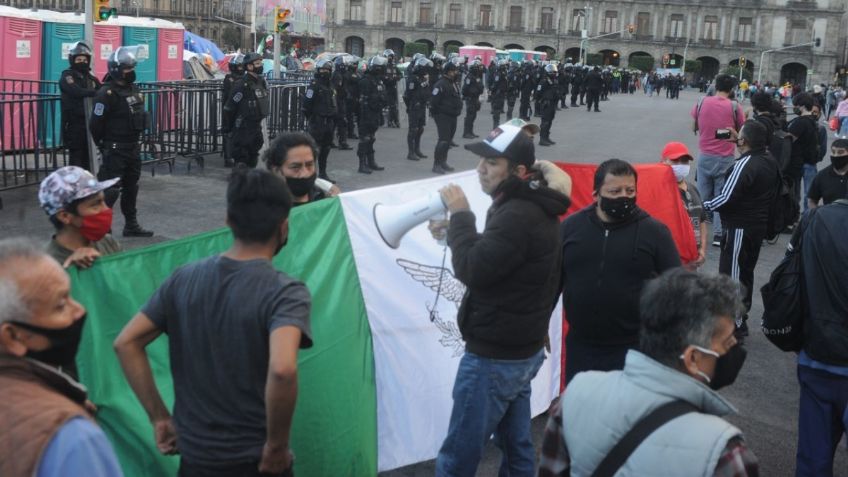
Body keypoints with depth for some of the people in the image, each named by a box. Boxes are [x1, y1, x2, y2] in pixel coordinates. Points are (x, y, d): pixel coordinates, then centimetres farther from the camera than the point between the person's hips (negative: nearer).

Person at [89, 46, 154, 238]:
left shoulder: (133, 89, 9)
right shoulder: (107, 93, -18)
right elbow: (95, 123, -18)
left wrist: (134, 140, 14)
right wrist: (103, 145, -8)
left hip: (133, 147, 9)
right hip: (115, 150, -9)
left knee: (131, 187, 16)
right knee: (110, 190, -9)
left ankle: (131, 225, 27)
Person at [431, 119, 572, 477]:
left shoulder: (518, 216, -24)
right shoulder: (531, 206, 9)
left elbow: (473, 270, -25)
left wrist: (459, 215, -14)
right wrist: (456, 232, 1)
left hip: (494, 357, -10)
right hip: (522, 350, 10)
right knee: (517, 447, 18)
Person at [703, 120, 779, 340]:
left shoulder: (744, 165, -22)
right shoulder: (771, 162, 7)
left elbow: (727, 198, -23)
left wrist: (704, 206, -11)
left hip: (740, 229, -10)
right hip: (759, 226, 10)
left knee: (731, 276, -3)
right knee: (745, 273, 19)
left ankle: (735, 326, 0)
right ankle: (741, 320, 29)